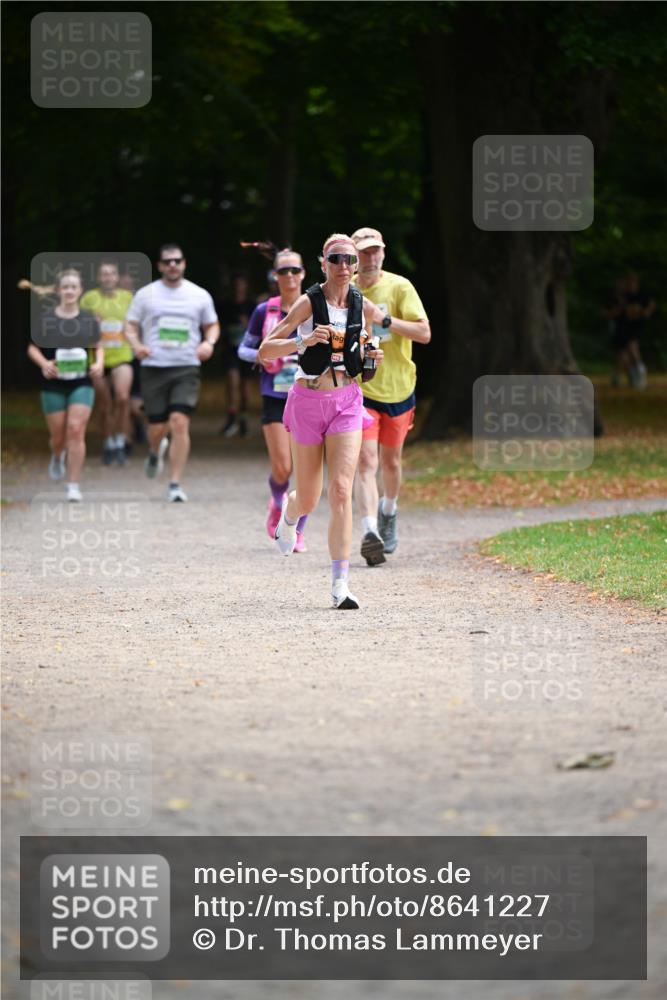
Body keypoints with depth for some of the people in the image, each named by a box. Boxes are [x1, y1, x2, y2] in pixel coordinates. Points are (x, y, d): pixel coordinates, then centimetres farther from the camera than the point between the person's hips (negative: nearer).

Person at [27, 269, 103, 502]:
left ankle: (74, 486, -9)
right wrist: (44, 363, -15)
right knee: (58, 435, 8)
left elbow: (98, 347, 13)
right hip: (53, 384, 0)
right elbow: (33, 348, 4)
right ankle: (58, 457, 47)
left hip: (82, 384, 0)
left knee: (76, 430, -13)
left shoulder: (88, 320, 2)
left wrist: (99, 363, -8)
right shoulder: (46, 319, -2)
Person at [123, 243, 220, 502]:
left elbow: (212, 325, 18)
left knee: (180, 422, -14)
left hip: (187, 367, 0)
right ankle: (154, 452, 42)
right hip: (154, 367, 0)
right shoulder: (146, 294, 6)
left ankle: (175, 485, -10)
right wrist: (136, 345, -13)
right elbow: (130, 326, 8)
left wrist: (209, 342, -4)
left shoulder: (199, 295, 9)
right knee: (157, 426, 3)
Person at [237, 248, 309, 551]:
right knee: (282, 469, -8)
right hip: (275, 398, 0)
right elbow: (243, 349, 9)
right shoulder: (264, 312, 2)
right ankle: (278, 504, 26)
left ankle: (298, 531, 11)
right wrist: (263, 356, -11)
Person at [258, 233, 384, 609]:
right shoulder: (308, 303, -9)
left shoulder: (365, 307, 2)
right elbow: (264, 351, -12)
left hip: (348, 402, 2)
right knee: (309, 500, 8)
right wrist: (305, 341, -27)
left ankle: (341, 585, -13)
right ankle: (289, 513, 48)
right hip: (308, 400, -2)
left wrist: (371, 355, 0)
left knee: (341, 492, -13)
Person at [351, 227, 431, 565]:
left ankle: (389, 510, 45)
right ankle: (370, 531, -26)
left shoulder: (399, 287, -6)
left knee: (391, 461, 15)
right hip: (358, 388, -1)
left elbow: (424, 333, -12)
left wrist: (387, 321, -23)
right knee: (366, 460, -16)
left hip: (397, 388, 1)